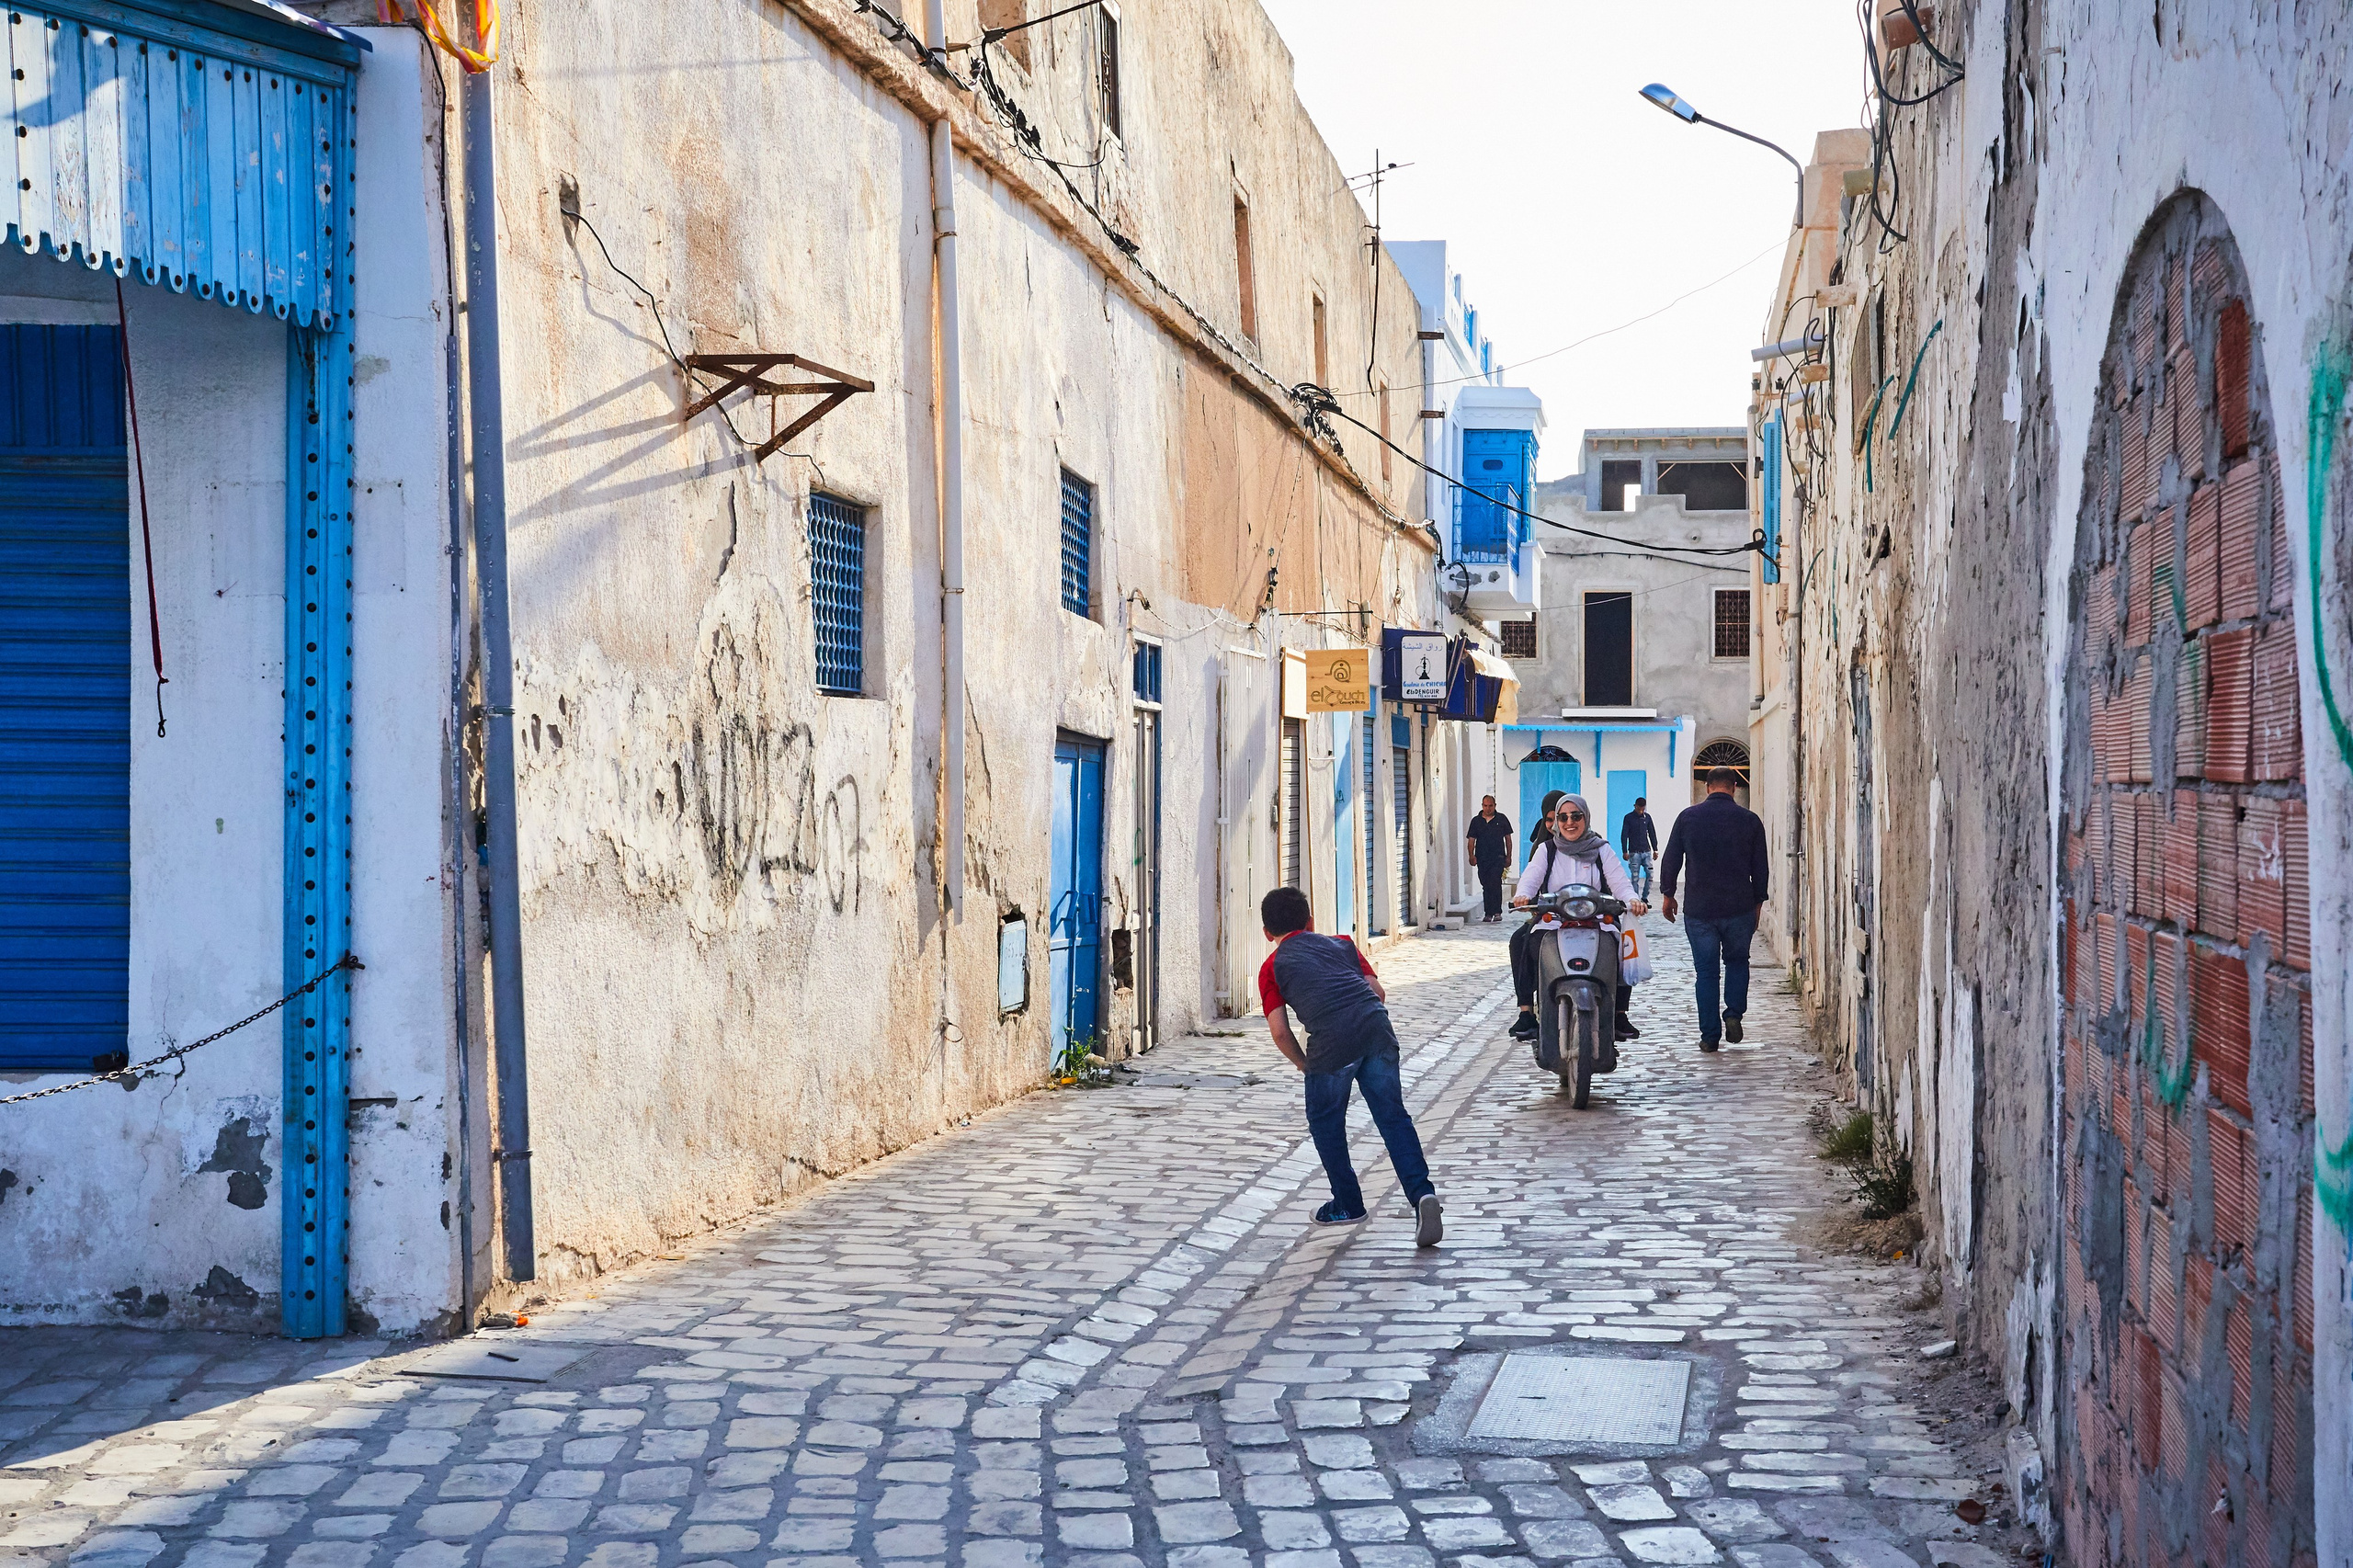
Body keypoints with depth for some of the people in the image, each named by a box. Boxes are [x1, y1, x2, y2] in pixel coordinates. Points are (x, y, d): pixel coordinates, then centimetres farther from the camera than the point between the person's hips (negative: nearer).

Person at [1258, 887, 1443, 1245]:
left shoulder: (1272, 967, 18)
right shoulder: (1341, 944, 28)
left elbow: (1279, 1032, 9)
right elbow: (1379, 992, 21)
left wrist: (1306, 1066, 24)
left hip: (1332, 1041, -3)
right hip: (1377, 1027, 3)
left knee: (1325, 1122, 18)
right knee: (1393, 1116, 9)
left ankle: (1348, 1205, 24)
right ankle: (1421, 1192, -7)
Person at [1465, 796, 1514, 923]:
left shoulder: (1502, 819, 7)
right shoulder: (1476, 821, 10)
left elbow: (1508, 839, 11)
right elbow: (1471, 840, 7)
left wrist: (1509, 856, 6)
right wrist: (1471, 855, -7)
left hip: (1498, 857, -3)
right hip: (1482, 858, 3)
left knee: (1495, 883, -16)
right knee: (1486, 886, 6)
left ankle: (1497, 912, -16)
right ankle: (1489, 913, 12)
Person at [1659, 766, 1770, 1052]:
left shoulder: (1687, 817, -1)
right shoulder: (1749, 820, -1)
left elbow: (1671, 861, 4)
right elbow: (1761, 868, 4)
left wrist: (1668, 895, 18)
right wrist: (1758, 903, 15)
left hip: (1698, 910, 0)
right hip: (1739, 908, 0)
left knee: (1706, 972, 7)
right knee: (1737, 961, 21)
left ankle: (1710, 1035, 6)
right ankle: (1734, 1014, 2)